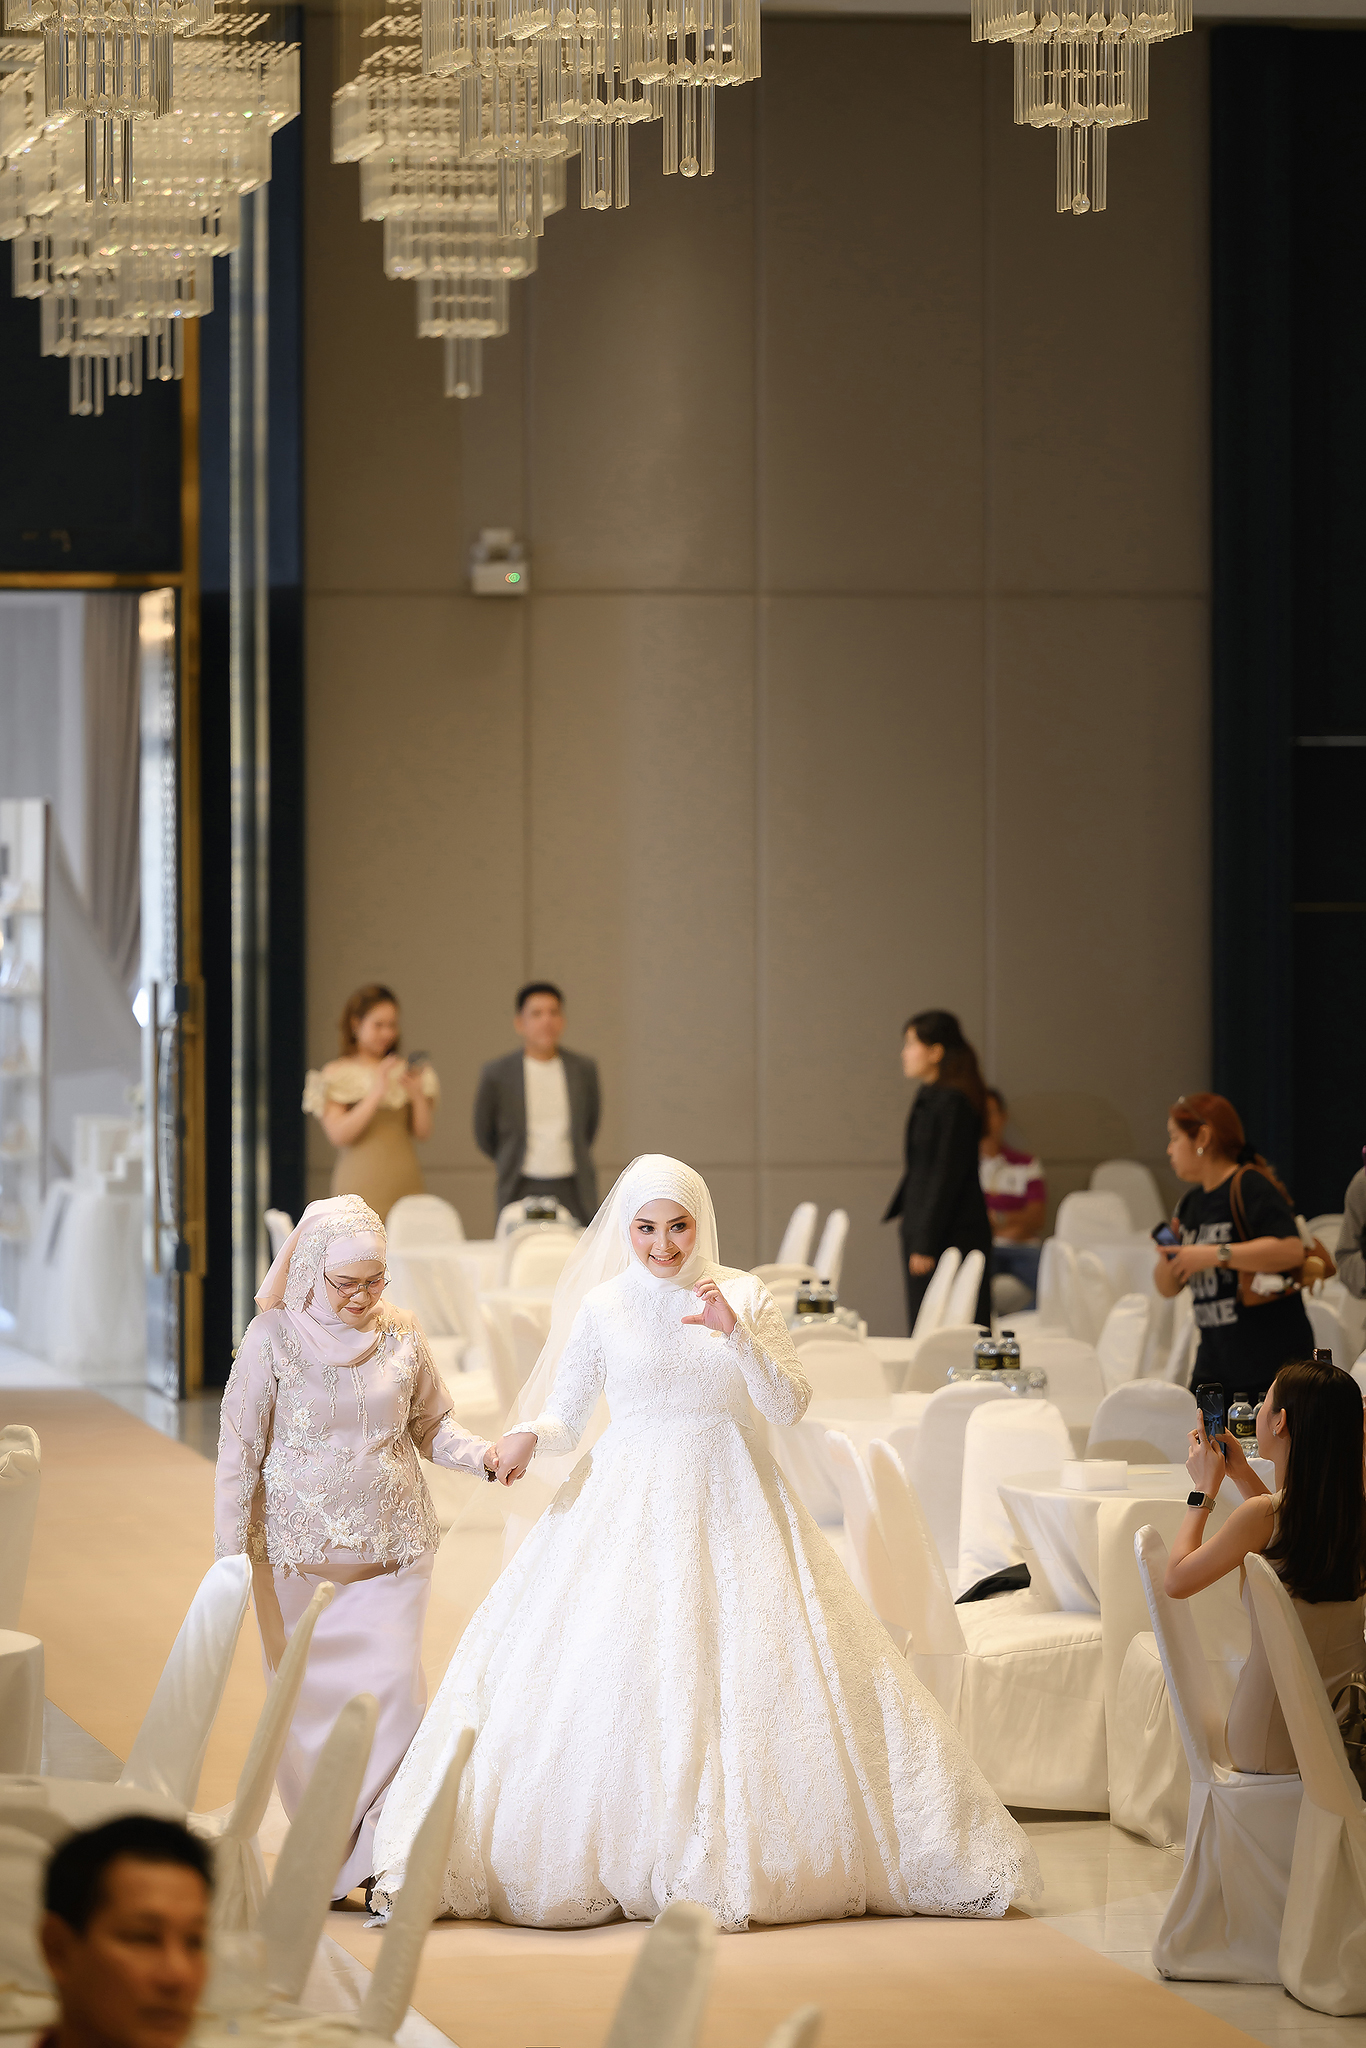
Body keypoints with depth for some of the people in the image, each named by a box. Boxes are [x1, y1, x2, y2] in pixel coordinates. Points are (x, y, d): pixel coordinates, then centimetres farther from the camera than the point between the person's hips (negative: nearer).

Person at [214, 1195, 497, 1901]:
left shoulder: (400, 1334, 1)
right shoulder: (273, 1338, -7)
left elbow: (431, 1424, 11)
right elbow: (239, 1453, -4)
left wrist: (482, 1454, -10)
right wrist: (231, 1558, -7)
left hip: (392, 1550, 2)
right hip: (299, 1552, -2)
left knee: (393, 1689, -9)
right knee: (308, 1700, 3)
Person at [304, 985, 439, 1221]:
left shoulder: (404, 1071, 14)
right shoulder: (336, 1074, 2)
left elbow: (424, 1132, 11)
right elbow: (338, 1134, -9)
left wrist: (418, 1095, -6)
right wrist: (375, 1094, -14)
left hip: (406, 1183, 4)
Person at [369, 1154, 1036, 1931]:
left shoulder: (746, 1296, 2)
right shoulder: (602, 1308, 3)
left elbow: (788, 1405, -4)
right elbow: (566, 1416, 6)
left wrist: (737, 1334, -18)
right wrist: (527, 1437, -16)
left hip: (731, 1510, 0)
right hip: (627, 1510, 0)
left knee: (749, 1680, -5)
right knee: (605, 1683, -8)